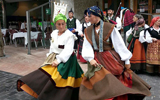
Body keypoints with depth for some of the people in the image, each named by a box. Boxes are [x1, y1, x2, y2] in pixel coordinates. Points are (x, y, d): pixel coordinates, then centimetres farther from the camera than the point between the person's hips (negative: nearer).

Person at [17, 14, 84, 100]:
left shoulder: (69, 35, -15)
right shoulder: (54, 33, 7)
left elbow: (68, 50, -22)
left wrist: (58, 60, -26)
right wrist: (50, 58, 8)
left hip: (66, 61, -7)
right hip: (55, 58, 7)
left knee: (61, 82, -5)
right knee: (45, 75, 6)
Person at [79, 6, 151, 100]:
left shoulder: (110, 27, -8)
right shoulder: (88, 30, 5)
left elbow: (119, 44, -6)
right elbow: (87, 46, -1)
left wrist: (126, 60, -4)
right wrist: (90, 59, -18)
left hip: (110, 59, -3)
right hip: (96, 60, 3)